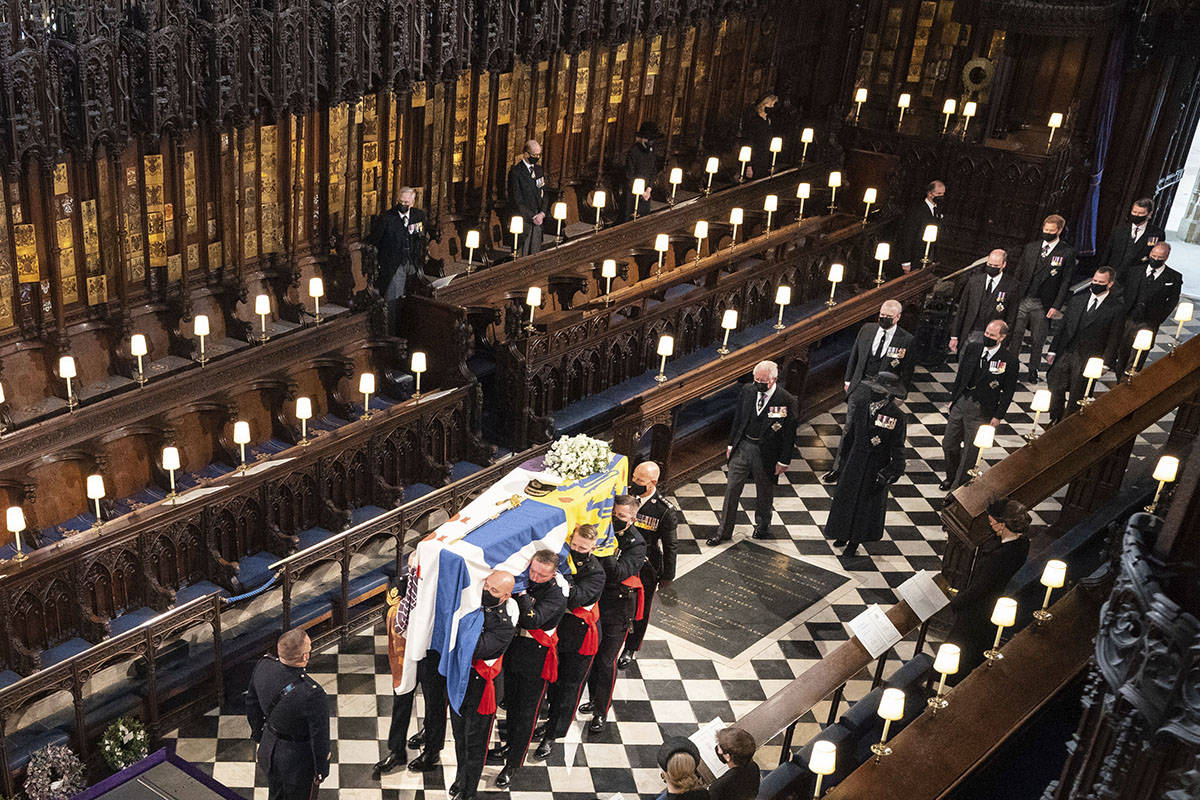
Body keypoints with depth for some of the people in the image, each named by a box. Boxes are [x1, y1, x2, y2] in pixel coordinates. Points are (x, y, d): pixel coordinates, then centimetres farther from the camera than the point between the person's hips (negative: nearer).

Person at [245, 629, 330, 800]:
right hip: (299, 760, -5)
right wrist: (321, 770, -5)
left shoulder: (263, 666, -21)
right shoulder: (312, 695, -39)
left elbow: (252, 703, -1)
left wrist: (257, 733, 18)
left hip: (269, 747, 6)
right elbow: (319, 737, -24)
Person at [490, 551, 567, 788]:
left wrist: (522, 592, -32)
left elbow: (532, 620, -34)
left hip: (536, 658, -6)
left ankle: (513, 764, 17)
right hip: (514, 649, 6)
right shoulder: (524, 579, -4)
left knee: (526, 711, 4)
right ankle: (511, 744, 45)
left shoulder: (556, 595, -22)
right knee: (511, 702, 23)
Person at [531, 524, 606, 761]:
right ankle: (553, 720, 42)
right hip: (558, 630, 5)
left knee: (569, 685, 5)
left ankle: (552, 736, 16)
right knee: (554, 678, 20)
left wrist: (564, 575, -47)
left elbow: (577, 598, -34)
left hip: (580, 637, -5)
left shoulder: (595, 573, -18)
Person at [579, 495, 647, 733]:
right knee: (591, 655, 17)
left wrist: (605, 550, -40)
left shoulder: (636, 544, -15)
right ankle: (594, 699, 37)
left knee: (606, 661, 2)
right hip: (595, 601, 5)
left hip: (618, 608, -5)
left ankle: (601, 712, 15)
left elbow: (619, 574, -29)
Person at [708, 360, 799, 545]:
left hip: (766, 452, -3)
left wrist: (784, 461, -9)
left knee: (764, 492, 16)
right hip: (742, 446, 3)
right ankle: (724, 531, 16)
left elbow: (789, 433, -11)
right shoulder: (747, 391, -4)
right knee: (732, 488, 5)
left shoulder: (786, 400, -17)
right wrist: (732, 444, 10)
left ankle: (762, 525, 42)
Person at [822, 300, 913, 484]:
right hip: (860, 386, 2)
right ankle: (838, 468, 10)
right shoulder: (867, 329, 1)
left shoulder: (906, 340, -8)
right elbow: (854, 355, 11)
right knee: (849, 428, 3)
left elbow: (907, 371, -3)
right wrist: (848, 380, 11)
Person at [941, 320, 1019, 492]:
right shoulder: (972, 348, 1)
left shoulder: (1009, 360, -11)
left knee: (970, 451, 3)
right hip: (960, 403, 5)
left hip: (981, 411, -4)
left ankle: (957, 488, 18)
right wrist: (953, 398, 11)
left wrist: (998, 416, -8)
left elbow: (1008, 391, -7)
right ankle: (951, 478, 37)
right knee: (949, 444, 13)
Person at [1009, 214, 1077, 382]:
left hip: (1043, 305, -3)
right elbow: (1018, 273, 11)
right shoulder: (1030, 248, 8)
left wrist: (1056, 306, -10)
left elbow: (1066, 282, -4)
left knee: (1037, 340, 7)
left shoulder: (1067, 253, -3)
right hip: (1022, 300, 3)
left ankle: (1034, 371, 21)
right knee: (1015, 336, 4)